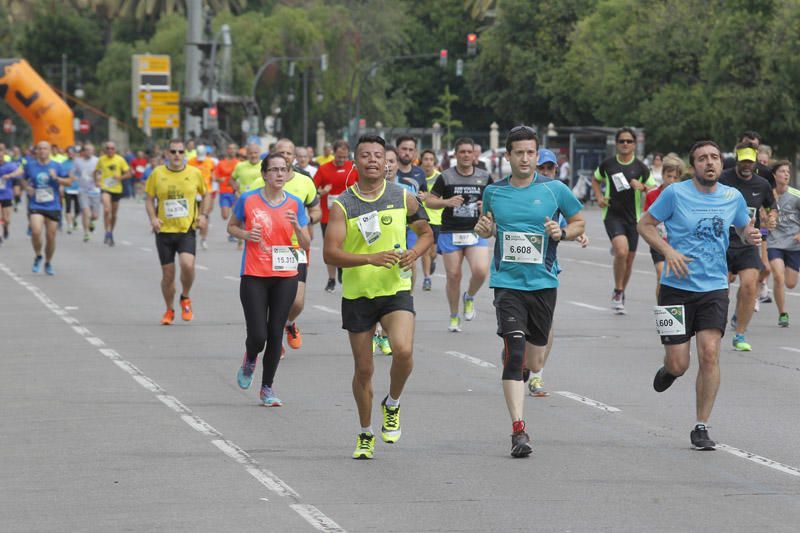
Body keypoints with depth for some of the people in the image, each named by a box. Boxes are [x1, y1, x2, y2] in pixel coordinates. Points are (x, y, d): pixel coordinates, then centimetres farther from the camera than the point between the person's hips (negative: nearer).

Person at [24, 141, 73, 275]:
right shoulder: (30, 165, 4)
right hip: (35, 207, -1)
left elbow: (69, 181, 2)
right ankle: (38, 256, 4)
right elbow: (24, 180, 20)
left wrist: (56, 178, -15)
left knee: (51, 237, 4)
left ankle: (48, 263, 25)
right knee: (36, 232, -22)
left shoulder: (56, 166, 1)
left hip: (53, 207, 1)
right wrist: (27, 187, -1)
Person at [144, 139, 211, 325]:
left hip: (187, 229, -1)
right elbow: (149, 198, 10)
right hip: (164, 231, 1)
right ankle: (169, 310, 27)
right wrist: (153, 218, -6)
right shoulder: (157, 174, 1)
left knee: (187, 264, -24)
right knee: (168, 273, 5)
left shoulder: (195, 173, 1)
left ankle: (185, 298, 5)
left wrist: (204, 215, 1)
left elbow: (206, 195, 16)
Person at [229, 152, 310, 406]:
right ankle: (250, 361, 28)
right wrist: (245, 234, -9)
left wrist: (297, 226, -15)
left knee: (275, 333, 2)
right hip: (254, 277, -2)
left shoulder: (295, 204, 3)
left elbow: (306, 244, 5)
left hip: (285, 277, 2)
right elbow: (231, 226, 12)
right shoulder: (248, 200, -3)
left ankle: (267, 387, 17)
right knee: (258, 335, -9)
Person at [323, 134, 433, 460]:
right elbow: (330, 253, -14)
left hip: (396, 290, 0)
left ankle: (392, 405, 5)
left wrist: (415, 252, -7)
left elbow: (426, 232, 15)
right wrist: (371, 258, -27)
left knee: (403, 351, -24)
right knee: (364, 369, 8)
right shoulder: (342, 205, -6)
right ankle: (366, 435, 28)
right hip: (357, 295, 0)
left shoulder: (403, 198, 1)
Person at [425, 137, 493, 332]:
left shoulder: (484, 177, 7)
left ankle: (469, 297, 14)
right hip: (450, 233, -1)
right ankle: (454, 317, 19)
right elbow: (429, 200, 3)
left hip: (476, 232, 1)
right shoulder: (445, 177, 1)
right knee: (453, 276, 1)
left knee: (481, 271, -19)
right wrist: (447, 202, -15)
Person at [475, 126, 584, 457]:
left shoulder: (555, 190, 0)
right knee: (514, 351, -17)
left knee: (535, 353, 13)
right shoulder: (494, 192, 4)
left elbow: (579, 222, 12)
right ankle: (518, 430, -21)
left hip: (543, 281, 1)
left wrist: (562, 233, -9)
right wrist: (484, 229, -1)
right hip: (507, 282, -1)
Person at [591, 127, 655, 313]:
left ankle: (621, 294, 29)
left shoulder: (640, 167, 0)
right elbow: (596, 180, 20)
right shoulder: (607, 164, 2)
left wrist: (642, 187, -16)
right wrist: (599, 197, 3)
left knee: (629, 259, 8)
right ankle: (617, 292, -8)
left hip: (633, 216, 2)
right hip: (612, 215, -2)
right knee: (622, 251, -24)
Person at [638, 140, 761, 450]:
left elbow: (744, 228, 22)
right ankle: (668, 369, 38)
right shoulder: (675, 193, -6)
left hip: (714, 288, 2)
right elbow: (645, 224, 1)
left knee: (709, 354, -13)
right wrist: (668, 250, -15)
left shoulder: (733, 198, 5)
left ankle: (701, 428, -2)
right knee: (678, 364, -3)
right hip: (677, 288, -2)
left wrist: (751, 237, -3)